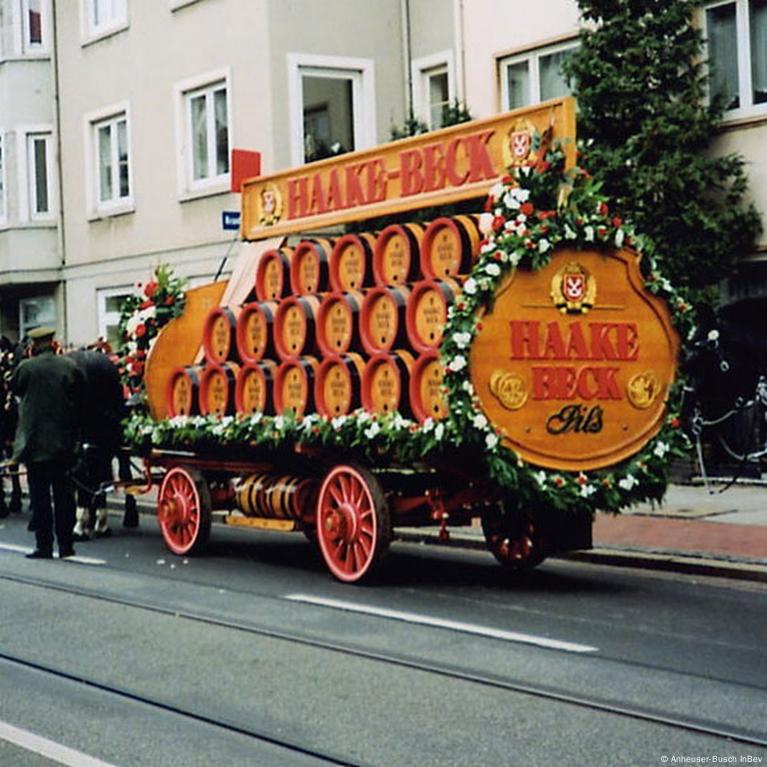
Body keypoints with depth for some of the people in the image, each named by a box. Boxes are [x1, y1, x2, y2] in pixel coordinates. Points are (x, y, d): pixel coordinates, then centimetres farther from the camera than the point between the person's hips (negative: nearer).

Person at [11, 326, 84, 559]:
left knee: (39, 496, 2)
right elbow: (80, 396, 4)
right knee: (64, 494, 9)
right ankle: (66, 545, 10)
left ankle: (44, 546, 2)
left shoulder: (25, 368, -9)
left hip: (34, 442, -3)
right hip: (64, 443, 3)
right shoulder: (71, 367, -2)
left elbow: (14, 389, 8)